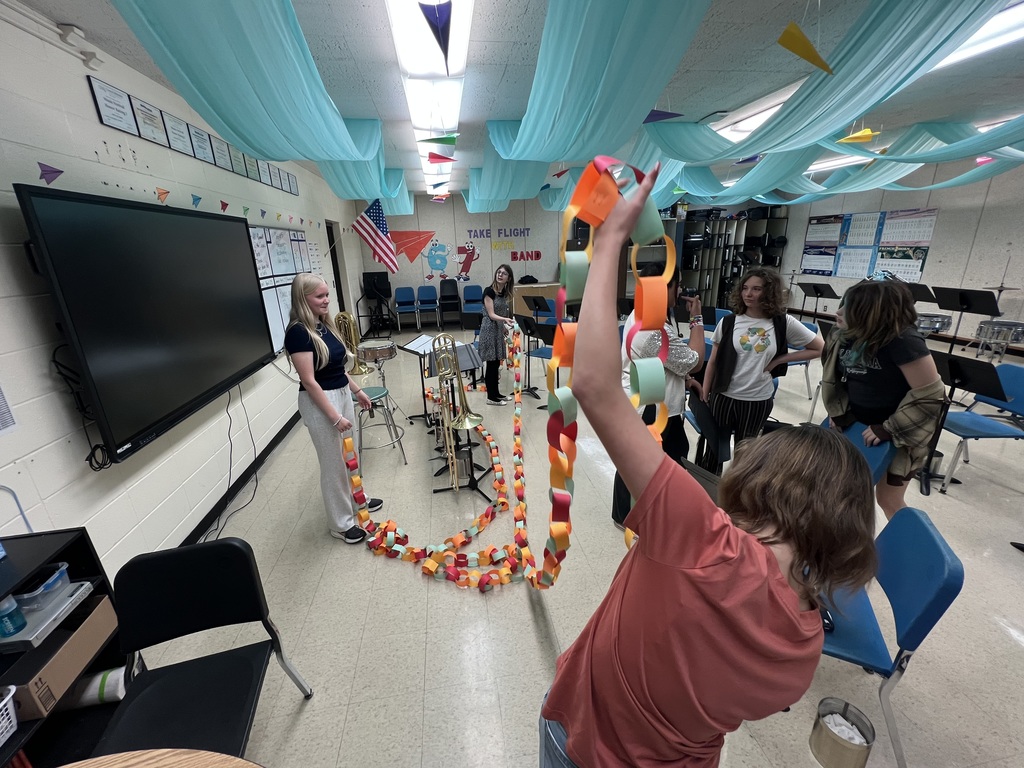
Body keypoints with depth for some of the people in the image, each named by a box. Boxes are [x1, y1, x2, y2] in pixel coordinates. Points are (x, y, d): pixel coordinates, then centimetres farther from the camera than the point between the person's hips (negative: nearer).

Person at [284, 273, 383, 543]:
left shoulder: (325, 324, 6)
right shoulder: (298, 332, -20)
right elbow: (309, 381, -22)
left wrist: (357, 391, 18)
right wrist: (334, 416, -21)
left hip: (342, 394, 8)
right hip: (320, 402, -8)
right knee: (333, 463, 5)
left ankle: (355, 499, 44)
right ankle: (341, 523, 22)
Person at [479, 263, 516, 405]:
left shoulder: (505, 292, 7)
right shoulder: (489, 291, -15)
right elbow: (491, 314, -20)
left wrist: (505, 326, 24)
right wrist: (505, 319, -34)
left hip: (499, 329, 8)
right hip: (489, 330, -8)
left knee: (496, 363, 14)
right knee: (491, 364, -2)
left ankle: (496, 393, 25)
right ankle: (491, 397, 8)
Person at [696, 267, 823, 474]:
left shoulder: (783, 323, -6)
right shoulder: (728, 322, -6)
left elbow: (819, 348, 4)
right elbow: (713, 361, 0)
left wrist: (778, 360, -5)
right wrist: (705, 393, 1)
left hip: (759, 400, 0)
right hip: (723, 396, 0)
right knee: (714, 447, 12)